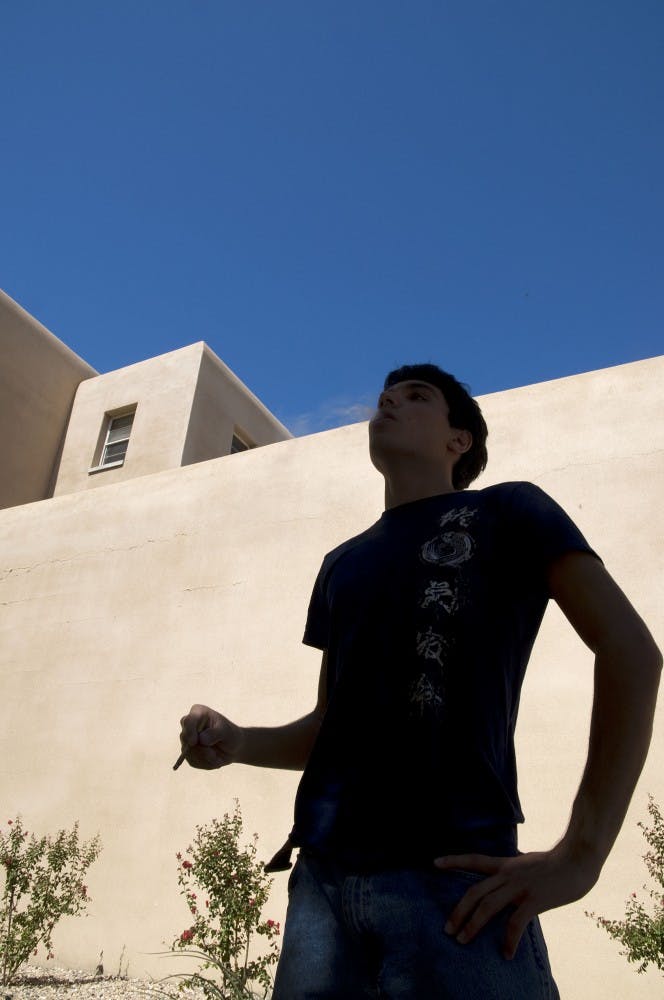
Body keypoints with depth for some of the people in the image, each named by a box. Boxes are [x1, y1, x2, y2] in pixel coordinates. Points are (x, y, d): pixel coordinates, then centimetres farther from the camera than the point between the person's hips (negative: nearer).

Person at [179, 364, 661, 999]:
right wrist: (240, 743, 1)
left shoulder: (505, 513, 4)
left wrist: (579, 857, -14)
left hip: (453, 874, -4)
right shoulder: (342, 564, 19)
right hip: (323, 875, 5)